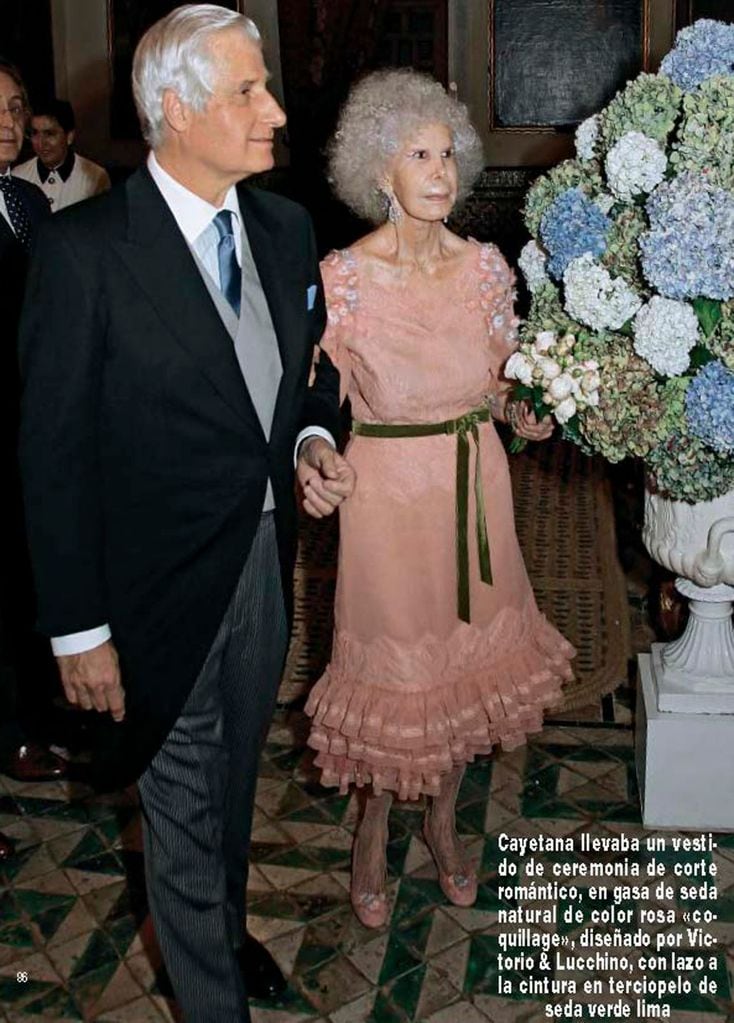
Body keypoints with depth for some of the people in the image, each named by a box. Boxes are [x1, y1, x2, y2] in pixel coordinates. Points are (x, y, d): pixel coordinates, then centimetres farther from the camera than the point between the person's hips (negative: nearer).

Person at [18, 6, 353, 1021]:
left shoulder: (286, 227, 1)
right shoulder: (85, 250, -18)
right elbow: (54, 453, -15)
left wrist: (312, 438, -7)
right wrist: (78, 630, -14)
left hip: (267, 564, 6)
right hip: (163, 587, -6)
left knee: (235, 786, 26)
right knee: (184, 815, 13)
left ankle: (224, 929, 52)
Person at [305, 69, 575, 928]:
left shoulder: (485, 267, 0)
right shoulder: (343, 276, -10)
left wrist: (522, 416, -6)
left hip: (474, 480, 4)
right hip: (389, 484, -4)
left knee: (469, 648, 14)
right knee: (392, 659, 6)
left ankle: (443, 818, 37)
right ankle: (375, 829, 32)